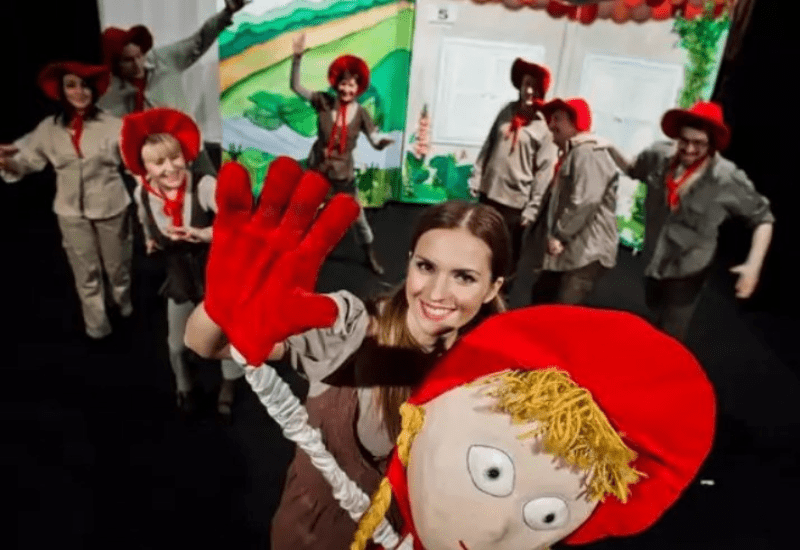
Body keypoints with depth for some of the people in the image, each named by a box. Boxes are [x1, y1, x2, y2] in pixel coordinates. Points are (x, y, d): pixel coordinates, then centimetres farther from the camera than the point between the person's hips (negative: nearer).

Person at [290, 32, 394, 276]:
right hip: (317, 168, 1)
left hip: (343, 173, -1)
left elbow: (376, 141, -20)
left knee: (357, 217, 9)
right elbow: (296, 86, -13)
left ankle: (370, 257, 28)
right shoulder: (323, 102, -10)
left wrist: (385, 141, -43)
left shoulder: (360, 113, -11)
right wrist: (297, 57, -25)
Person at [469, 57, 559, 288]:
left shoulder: (545, 125, -8)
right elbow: (487, 148, 11)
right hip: (489, 194, 5)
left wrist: (532, 208, -12)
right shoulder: (507, 112, 6)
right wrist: (476, 179, 6)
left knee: (508, 259, 5)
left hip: (516, 202, -5)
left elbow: (545, 170, -10)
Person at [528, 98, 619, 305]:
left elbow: (585, 201, -24)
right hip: (569, 250, 11)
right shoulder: (571, 155, 24)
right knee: (541, 298, 20)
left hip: (587, 253, -11)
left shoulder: (588, 154, -13)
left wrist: (559, 236, -19)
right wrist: (551, 236, 15)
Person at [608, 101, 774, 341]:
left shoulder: (728, 179, -25)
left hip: (687, 272, -4)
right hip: (653, 262, 5)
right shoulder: (659, 155, -15)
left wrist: (753, 265, -21)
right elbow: (633, 170, 9)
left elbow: (763, 218, -11)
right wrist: (611, 150, -8)